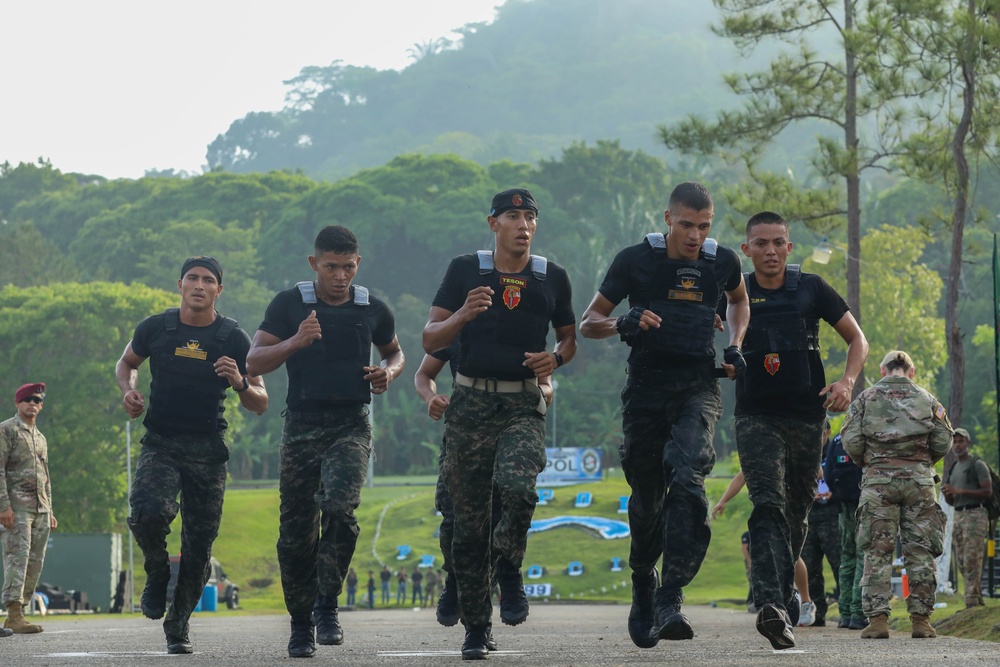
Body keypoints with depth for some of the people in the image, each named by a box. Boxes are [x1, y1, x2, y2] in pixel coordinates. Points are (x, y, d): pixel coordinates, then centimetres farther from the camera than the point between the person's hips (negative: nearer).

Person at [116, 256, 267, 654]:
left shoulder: (233, 338, -1)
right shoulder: (155, 329, 1)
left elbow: (260, 405, 3)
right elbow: (126, 363, 22)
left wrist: (240, 384, -18)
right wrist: (128, 389, 0)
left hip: (208, 451, 1)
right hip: (160, 445, -1)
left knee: (199, 544, 2)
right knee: (148, 512, -28)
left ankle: (178, 624, 22)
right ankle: (157, 572, 4)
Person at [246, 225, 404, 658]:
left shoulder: (372, 310, 6)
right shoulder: (289, 305, 0)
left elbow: (394, 351, 25)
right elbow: (254, 363, -5)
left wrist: (389, 372, 2)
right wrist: (295, 342, -21)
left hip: (351, 427, 0)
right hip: (302, 426, 0)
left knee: (340, 509, -23)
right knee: (296, 532, 3)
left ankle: (327, 604, -8)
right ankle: (301, 623, 19)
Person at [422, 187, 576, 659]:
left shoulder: (553, 278, 7)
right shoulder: (465, 270, 4)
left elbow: (569, 338, 20)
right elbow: (430, 341, 3)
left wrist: (556, 358, -2)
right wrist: (463, 315, -16)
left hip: (523, 406, 0)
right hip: (470, 404, 1)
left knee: (517, 487, -28)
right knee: (470, 519, 3)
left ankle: (508, 571, 3)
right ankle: (476, 628, 15)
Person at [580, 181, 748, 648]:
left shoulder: (722, 262, 2)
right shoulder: (636, 260, -4)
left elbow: (738, 299, 27)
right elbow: (588, 323, 2)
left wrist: (734, 347, 11)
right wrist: (623, 324, -19)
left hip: (698, 387, 0)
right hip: (646, 387, 0)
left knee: (688, 479, -24)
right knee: (647, 499, 8)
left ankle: (670, 599, -26)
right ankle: (643, 592, 32)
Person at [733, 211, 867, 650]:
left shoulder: (810, 289, 5)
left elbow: (857, 339, 11)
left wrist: (846, 382, -7)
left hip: (806, 416, 2)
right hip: (756, 416, -2)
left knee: (796, 513, 10)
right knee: (768, 506, -20)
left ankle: (781, 594, 27)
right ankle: (771, 605, -34)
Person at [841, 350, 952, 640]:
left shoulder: (866, 398, 7)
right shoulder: (927, 399, 10)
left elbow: (851, 441, -1)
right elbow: (943, 441, 5)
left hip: (878, 480, -1)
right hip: (919, 481, 1)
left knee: (877, 552, 0)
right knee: (920, 551, 4)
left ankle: (877, 619, -8)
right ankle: (921, 619, 1)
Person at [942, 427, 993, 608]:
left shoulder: (977, 464, -2)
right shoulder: (951, 470, 20)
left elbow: (988, 491, -11)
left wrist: (960, 491, -17)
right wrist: (946, 494, -2)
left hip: (975, 515, -8)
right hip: (958, 517, 8)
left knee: (972, 560, -14)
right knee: (963, 562, 4)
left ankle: (972, 601, -18)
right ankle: (978, 600, 8)